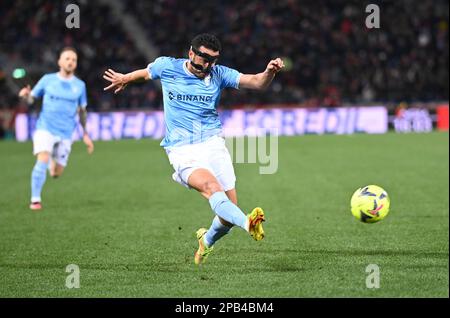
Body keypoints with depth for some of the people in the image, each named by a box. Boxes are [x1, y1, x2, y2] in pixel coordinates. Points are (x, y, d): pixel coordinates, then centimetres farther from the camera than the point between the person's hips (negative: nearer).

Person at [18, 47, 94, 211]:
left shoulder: (80, 85, 5)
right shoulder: (47, 80, 1)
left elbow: (82, 111, 14)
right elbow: (31, 98, 5)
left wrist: (86, 134, 13)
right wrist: (26, 95, -19)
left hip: (65, 133, 2)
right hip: (45, 128, -2)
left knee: (56, 173, 5)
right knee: (42, 160, -24)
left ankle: (52, 160, 43)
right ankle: (35, 200, -13)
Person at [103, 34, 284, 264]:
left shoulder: (219, 74, 3)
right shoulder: (166, 67, 1)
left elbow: (257, 82, -6)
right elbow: (146, 73, 24)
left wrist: (270, 72, -27)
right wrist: (125, 79, 41)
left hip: (213, 144, 3)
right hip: (182, 151, -3)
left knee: (229, 209, -2)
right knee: (211, 186, -32)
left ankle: (206, 241, 30)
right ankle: (248, 223, -57)